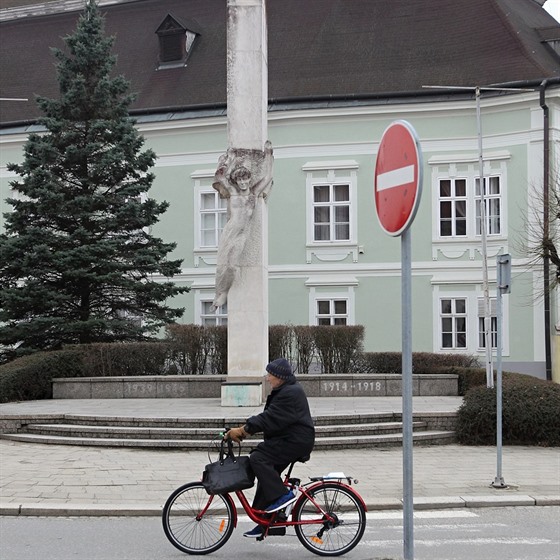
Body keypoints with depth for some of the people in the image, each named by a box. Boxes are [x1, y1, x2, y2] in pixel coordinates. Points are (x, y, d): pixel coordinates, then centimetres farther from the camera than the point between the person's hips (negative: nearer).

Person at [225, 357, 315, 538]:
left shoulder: (290, 394, -18)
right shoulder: (283, 391, 17)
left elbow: (269, 419, -24)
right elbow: (267, 416, 15)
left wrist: (242, 431, -23)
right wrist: (245, 427, 2)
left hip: (295, 441, -11)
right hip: (288, 440, 11)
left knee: (258, 458, -22)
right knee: (267, 474, 10)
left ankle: (282, 495, -18)